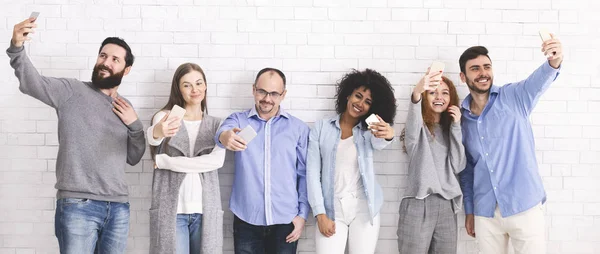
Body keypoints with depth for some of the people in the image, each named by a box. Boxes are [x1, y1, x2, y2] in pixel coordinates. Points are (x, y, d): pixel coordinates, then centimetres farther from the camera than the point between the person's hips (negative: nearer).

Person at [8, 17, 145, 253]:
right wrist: (17, 48, -31)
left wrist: (135, 125, 0)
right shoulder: (72, 91, 2)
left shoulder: (125, 108, 14)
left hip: (118, 209, 5)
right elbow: (32, 83, -15)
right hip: (77, 206, -4)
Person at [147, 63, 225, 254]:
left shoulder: (215, 125, 9)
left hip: (205, 210, 2)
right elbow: (152, 137, -20)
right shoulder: (164, 116, 4)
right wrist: (157, 133, -45)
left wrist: (164, 161, -11)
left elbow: (217, 160, -10)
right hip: (170, 209, -2)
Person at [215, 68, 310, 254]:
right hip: (247, 220, 0)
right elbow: (224, 130, -21)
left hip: (285, 221, 0)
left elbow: (304, 174, 5)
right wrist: (225, 137, -44)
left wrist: (302, 214, -1)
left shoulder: (298, 128, 3)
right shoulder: (239, 120, 2)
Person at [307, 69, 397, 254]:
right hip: (331, 209, -1)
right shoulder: (321, 128, 2)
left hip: (364, 208, 1)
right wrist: (320, 213, -9)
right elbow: (312, 172, -2)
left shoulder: (368, 131, 5)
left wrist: (388, 136, -43)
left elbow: (379, 143, -19)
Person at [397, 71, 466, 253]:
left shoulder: (449, 129, 14)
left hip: (446, 205, 5)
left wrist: (456, 126, -2)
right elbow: (412, 133, -28)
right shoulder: (419, 127, 0)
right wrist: (417, 93, -47)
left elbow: (458, 166, 2)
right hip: (418, 204, -4)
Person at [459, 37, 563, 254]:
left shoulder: (514, 97, -3)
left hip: (524, 206, -3)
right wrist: (469, 210, 12)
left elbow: (539, 81, -26)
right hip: (485, 212, 3)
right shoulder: (462, 117, 6)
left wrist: (554, 62, -47)